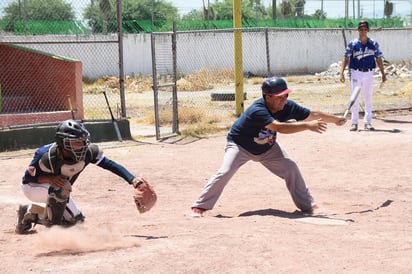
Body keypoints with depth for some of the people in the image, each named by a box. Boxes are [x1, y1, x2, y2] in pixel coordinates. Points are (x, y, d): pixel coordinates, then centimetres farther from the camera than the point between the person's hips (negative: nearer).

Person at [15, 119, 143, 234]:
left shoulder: (88, 152, -24)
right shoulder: (48, 156, -36)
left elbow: (110, 165, -24)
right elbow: (28, 178, -24)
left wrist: (132, 180, -36)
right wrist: (50, 179, -41)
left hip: (59, 189, 7)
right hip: (32, 187, -7)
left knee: (76, 219, 6)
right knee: (61, 189, -37)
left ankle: (31, 211, 18)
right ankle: (51, 225, -14)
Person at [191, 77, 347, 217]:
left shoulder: (287, 107, -19)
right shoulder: (257, 110, -38)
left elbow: (313, 115, -7)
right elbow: (279, 127, -49)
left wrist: (336, 120, -1)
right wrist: (307, 126, -51)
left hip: (267, 148, 6)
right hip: (239, 146, -6)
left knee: (290, 167, -5)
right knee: (224, 173, -21)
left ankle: (306, 205, 8)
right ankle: (200, 206, -11)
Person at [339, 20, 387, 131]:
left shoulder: (374, 44, 2)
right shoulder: (352, 43, -2)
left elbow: (379, 59, 5)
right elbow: (346, 58, -2)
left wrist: (383, 74, 1)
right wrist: (342, 72, -13)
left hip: (369, 73, 2)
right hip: (356, 73, -2)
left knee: (368, 99, 7)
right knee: (355, 98, -1)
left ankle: (368, 122, 14)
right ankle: (354, 123, 4)